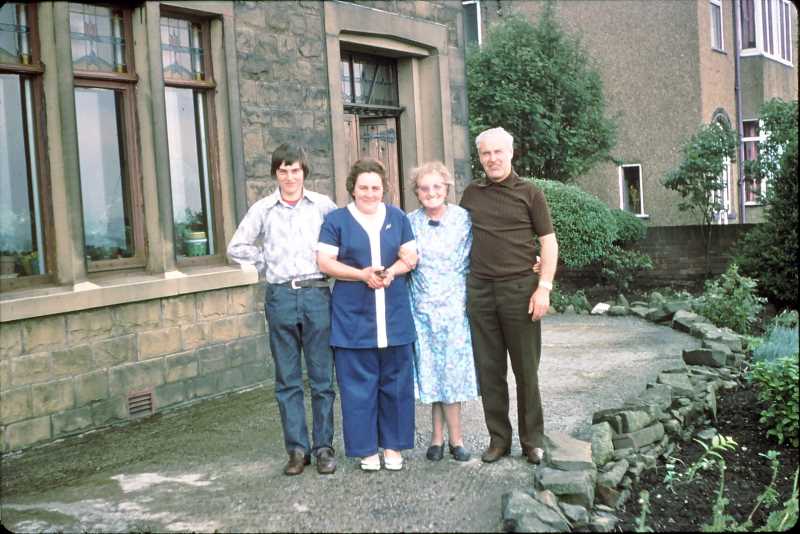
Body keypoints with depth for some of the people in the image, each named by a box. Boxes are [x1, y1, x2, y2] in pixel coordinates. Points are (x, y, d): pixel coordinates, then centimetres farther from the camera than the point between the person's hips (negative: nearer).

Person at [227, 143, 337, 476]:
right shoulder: (263, 209, 5)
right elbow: (237, 248, 12)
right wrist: (267, 264, 6)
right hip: (281, 297, 1)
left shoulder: (323, 205, 2)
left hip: (317, 294, -1)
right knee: (287, 379, 6)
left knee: (322, 377, 3)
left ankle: (323, 447, 13)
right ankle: (297, 448, 14)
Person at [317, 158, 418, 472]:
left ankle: (393, 445, 20)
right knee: (359, 383, 2)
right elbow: (325, 262, -4)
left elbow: (410, 256, 10)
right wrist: (362, 274, -16)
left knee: (396, 381, 7)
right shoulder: (336, 220, 2)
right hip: (353, 317, -2)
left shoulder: (397, 217, 12)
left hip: (394, 316, 3)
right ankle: (366, 448, 14)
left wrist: (391, 271, -11)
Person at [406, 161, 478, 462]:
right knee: (431, 371, 6)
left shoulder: (463, 219, -1)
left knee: (453, 370, 0)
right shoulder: (410, 222, 3)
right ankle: (440, 436, 15)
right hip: (423, 308, 1)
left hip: (455, 306, -1)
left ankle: (453, 438, 10)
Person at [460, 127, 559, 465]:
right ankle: (498, 439, 18)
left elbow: (549, 242, 0)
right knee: (489, 369, 7)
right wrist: (460, 287, 14)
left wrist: (544, 287, -9)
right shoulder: (471, 194, 12)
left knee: (526, 370, 3)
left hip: (519, 287, -3)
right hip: (480, 290, 3)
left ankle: (533, 440, 15)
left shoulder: (529, 194, 2)